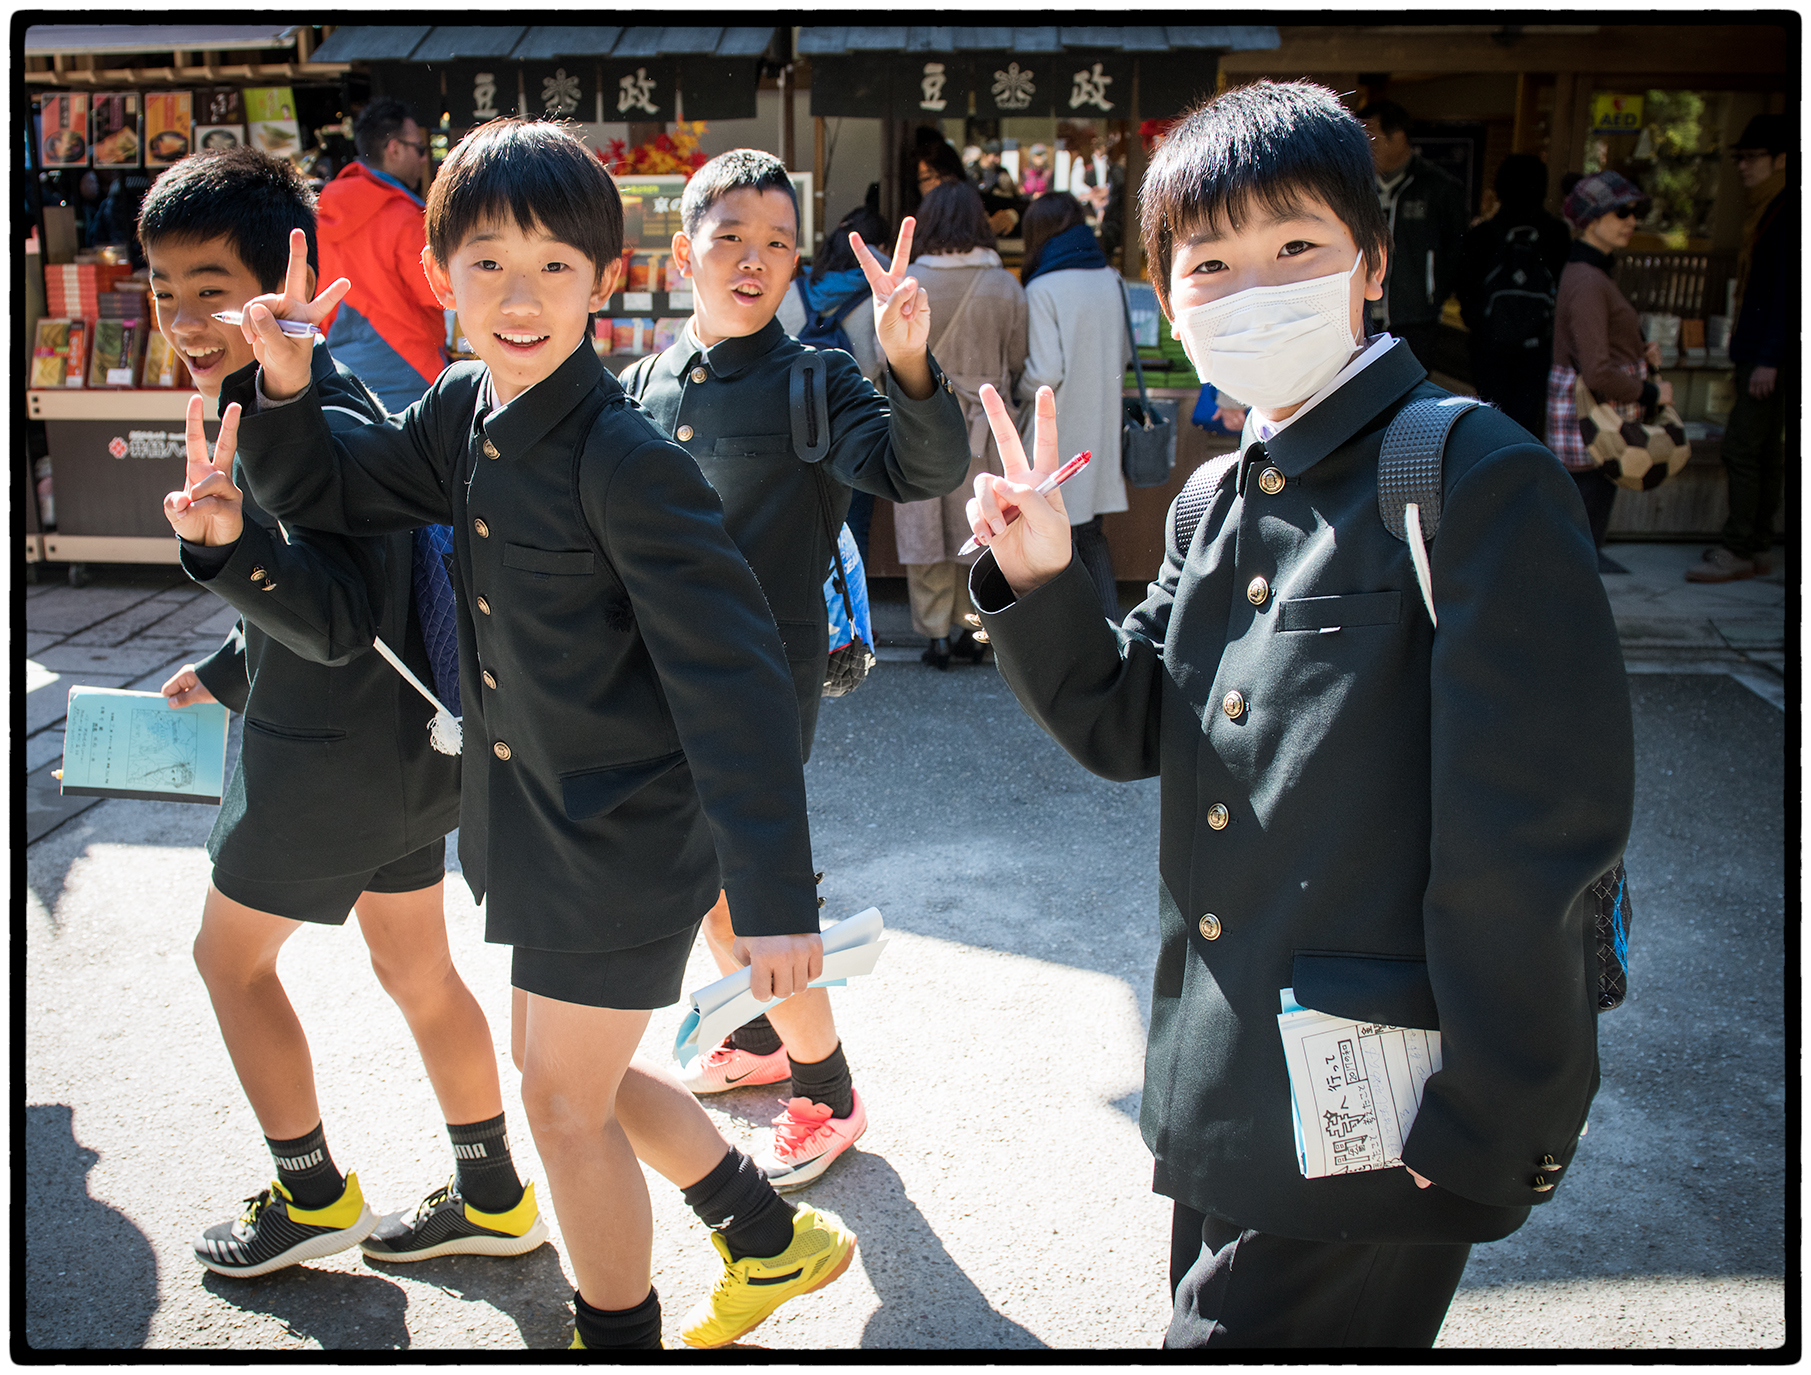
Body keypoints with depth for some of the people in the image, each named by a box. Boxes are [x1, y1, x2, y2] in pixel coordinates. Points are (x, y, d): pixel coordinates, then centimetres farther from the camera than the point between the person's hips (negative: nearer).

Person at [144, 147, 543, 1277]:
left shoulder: (324, 432, -24)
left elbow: (340, 618, -32)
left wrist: (231, 545, -49)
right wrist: (226, 674, 31)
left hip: (335, 757, -9)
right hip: (400, 742, 9)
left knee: (232, 956, 12)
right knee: (418, 969, 17)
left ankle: (314, 1196, 26)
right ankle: (494, 1200, 29)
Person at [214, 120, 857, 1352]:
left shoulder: (627, 457, -23)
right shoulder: (462, 414, 2)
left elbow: (729, 677, -25)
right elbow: (325, 496, 16)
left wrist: (776, 895, -27)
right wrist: (284, 385, -4)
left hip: (631, 832, -9)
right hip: (540, 816, 9)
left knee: (566, 1100, 6)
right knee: (574, 1072, 21)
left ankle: (621, 1336, 32)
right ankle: (772, 1242, 41)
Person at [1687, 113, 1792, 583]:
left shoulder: (1788, 213, -13)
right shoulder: (1765, 212, 17)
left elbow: (1786, 291, -19)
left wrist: (1769, 359, -22)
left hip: (1771, 357, -10)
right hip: (1759, 354, 10)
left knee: (1742, 446, -10)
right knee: (1763, 450, 11)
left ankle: (1736, 550, -8)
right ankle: (1757, 547, 15)